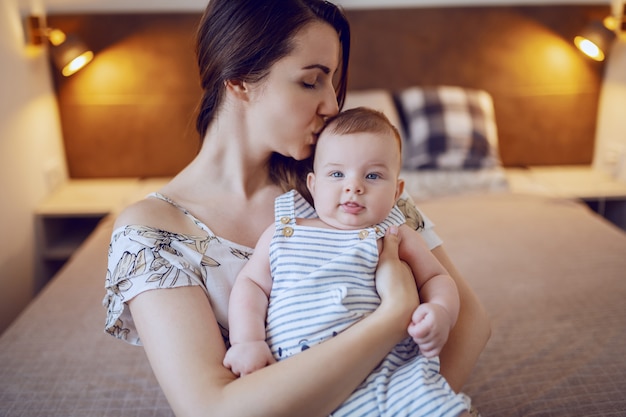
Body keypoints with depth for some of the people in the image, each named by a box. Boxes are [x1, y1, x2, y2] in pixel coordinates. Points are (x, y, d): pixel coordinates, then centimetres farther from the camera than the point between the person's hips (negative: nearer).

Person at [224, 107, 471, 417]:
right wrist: (246, 341, -3)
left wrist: (441, 313, -8)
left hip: (389, 373, -1)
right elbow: (250, 284, 13)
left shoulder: (396, 236, 11)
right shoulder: (281, 233, 12)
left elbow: (436, 280, 15)